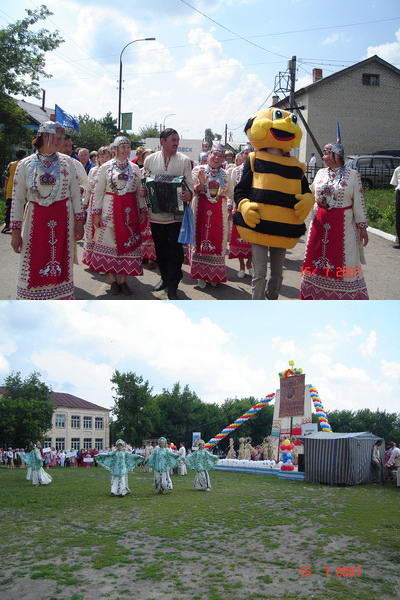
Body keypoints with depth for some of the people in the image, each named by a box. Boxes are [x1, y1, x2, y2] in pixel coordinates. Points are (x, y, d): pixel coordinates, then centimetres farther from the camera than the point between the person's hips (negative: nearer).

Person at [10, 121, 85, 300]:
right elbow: (17, 199, 0)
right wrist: (15, 230, -3)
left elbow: (75, 194, 7)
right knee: (33, 267, 1)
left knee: (61, 264, 6)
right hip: (35, 220, -1)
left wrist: (79, 222, 4)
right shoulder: (25, 164, -1)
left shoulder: (67, 162, 2)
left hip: (63, 221, 1)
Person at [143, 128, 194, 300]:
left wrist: (189, 194, -21)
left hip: (176, 213, -2)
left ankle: (172, 286, 6)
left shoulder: (184, 160, 1)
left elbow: (189, 183, 1)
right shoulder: (150, 160, 6)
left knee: (175, 250, -4)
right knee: (160, 247, 12)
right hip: (156, 213, 2)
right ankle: (164, 277, 31)